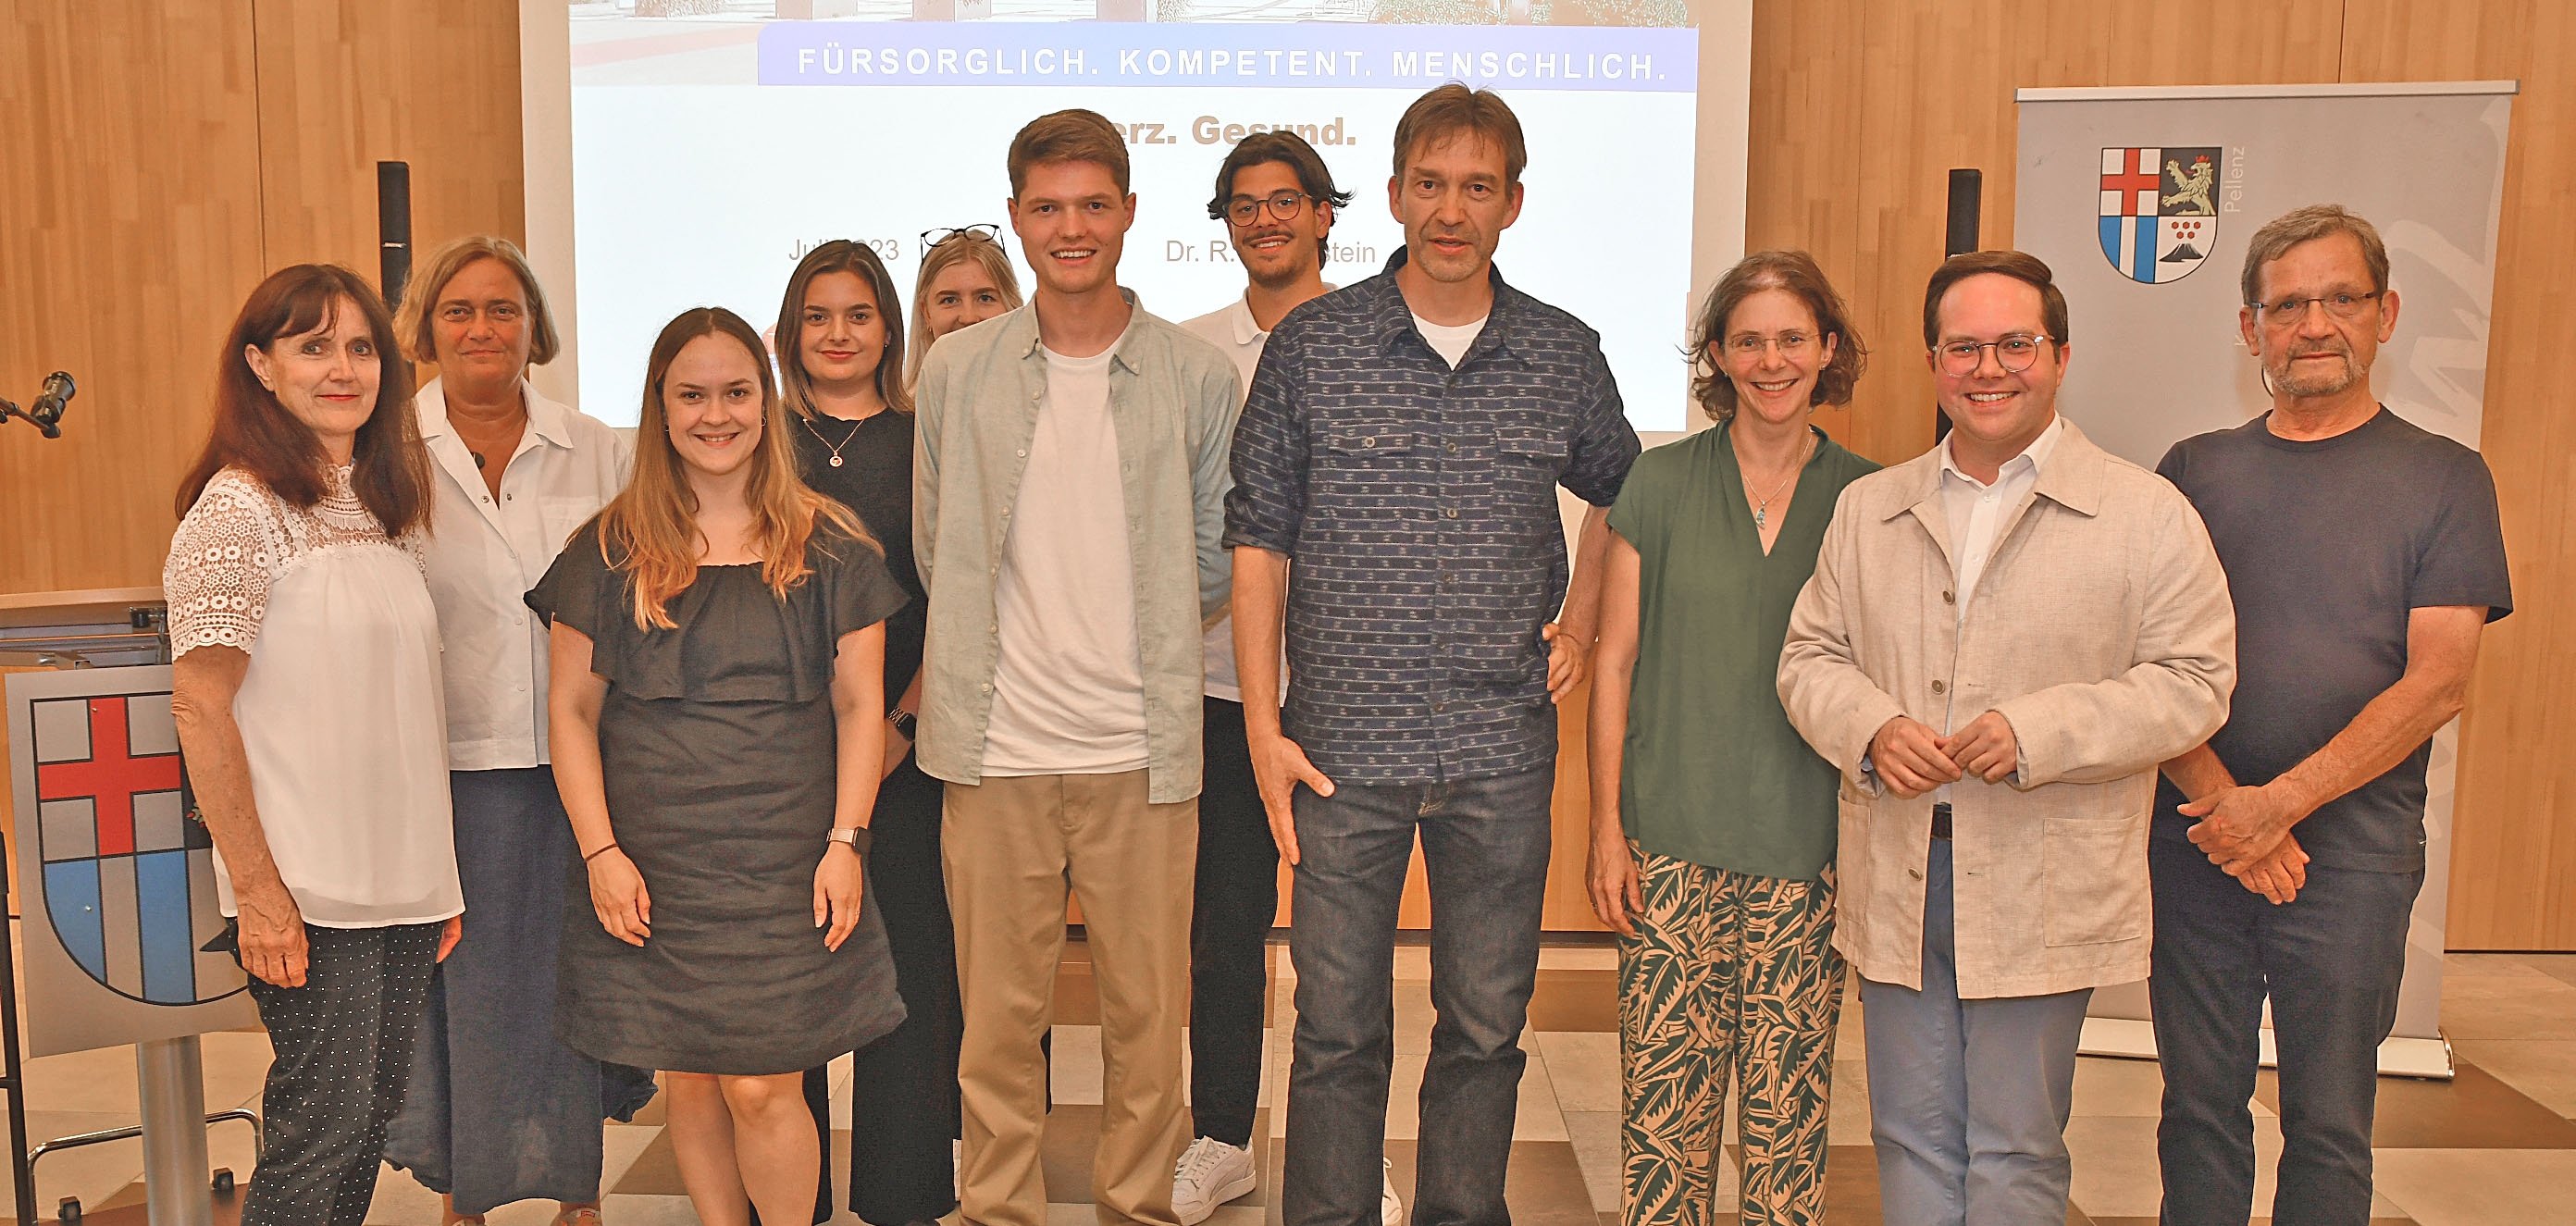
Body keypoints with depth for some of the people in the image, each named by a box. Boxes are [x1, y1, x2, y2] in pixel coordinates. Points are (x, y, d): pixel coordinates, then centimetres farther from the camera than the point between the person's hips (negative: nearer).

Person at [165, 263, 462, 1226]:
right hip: (308, 891, -7)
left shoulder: (386, 507, 13)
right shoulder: (238, 510, -9)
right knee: (324, 1127, -2)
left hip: (403, 879, 7)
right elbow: (199, 707, -13)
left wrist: (442, 874, 14)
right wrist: (255, 887, -17)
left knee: (373, 1116, 13)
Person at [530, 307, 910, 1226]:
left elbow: (860, 704, 5)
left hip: (783, 858, -1)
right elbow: (570, 709, 5)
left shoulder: (827, 546, 4)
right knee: (690, 1080, 8)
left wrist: (845, 842, -4)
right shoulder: (610, 549, 5)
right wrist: (600, 851, -3)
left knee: (761, 1085, -3)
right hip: (653, 861, 1)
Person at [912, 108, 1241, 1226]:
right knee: (998, 1008, 10)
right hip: (997, 746, 1)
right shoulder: (955, 370, 4)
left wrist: (1137, 638, 4)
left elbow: (1218, 561, 8)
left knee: (1147, 1008, 9)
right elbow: (934, 549, 11)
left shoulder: (1198, 377, 2)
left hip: (1141, 750, 0)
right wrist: (1003, 639, 6)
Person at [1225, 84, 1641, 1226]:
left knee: (1486, 1026, 12)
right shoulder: (1311, 345, -1)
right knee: (1337, 1027, 7)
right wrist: (1263, 724, -4)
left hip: (1504, 751, 2)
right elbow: (1259, 542, 1)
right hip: (1346, 745, -1)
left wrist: (1580, 625, 10)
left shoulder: (1565, 355, 5)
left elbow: (1618, 494, 23)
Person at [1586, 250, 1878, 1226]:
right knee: (1666, 1099, 1)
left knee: (1789, 1106, 6)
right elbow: (1615, 660, 3)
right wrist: (1605, 827, -1)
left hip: (1809, 845, 1)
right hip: (1674, 842, -1)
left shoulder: (1865, 497, 5)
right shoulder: (1661, 484, 2)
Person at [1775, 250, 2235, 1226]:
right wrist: (1872, 731, -10)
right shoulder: (1868, 508, 10)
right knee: (1912, 1141, 13)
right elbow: (1810, 656, 11)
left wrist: (2037, 734, -18)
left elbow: (2193, 681, -6)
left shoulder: (2147, 514, -2)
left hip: (2041, 889, -3)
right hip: (1896, 879, 4)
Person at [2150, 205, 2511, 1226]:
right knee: (2199, 1106, 10)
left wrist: (2280, 804, -15)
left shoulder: (2444, 479, 2)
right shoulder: (2195, 471, 8)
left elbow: (2437, 683, -7)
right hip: (2195, 843, 2)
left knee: (2329, 1124, 6)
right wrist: (2219, 800, -12)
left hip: (2354, 849, -2)